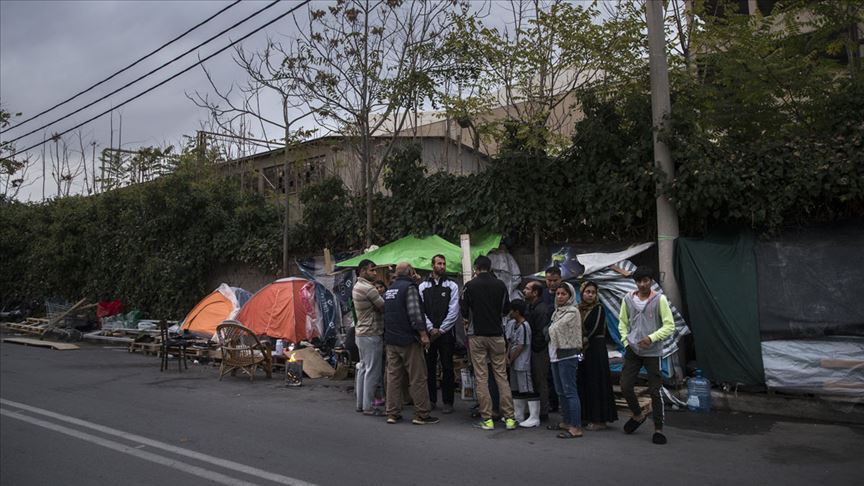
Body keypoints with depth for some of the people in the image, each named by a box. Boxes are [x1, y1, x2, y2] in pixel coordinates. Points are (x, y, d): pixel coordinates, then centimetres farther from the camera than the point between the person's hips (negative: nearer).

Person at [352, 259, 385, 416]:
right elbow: (384, 307, -14)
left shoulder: (357, 287, 13)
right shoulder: (368, 288, -18)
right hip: (371, 334, -10)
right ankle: (368, 406, 1)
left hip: (360, 332, 10)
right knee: (373, 371, -4)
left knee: (363, 368, 15)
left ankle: (360, 403, 22)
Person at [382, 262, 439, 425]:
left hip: (390, 339, 8)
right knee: (417, 378, 0)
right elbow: (414, 313, -19)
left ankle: (392, 413, 13)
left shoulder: (389, 289, 15)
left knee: (393, 376, 9)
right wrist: (423, 334, -16)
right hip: (408, 339, -8)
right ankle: (421, 415, 3)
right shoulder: (409, 287, -10)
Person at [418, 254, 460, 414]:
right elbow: (420, 310, 2)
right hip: (429, 332, 2)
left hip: (446, 332, -2)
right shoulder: (423, 286, 7)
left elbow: (453, 311, -4)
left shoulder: (452, 286, 2)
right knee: (429, 366, 8)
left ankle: (448, 402, 9)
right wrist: (431, 329, -8)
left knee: (447, 367, 1)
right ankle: (431, 400, 20)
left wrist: (441, 330, -9)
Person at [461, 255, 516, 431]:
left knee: (481, 377, 3)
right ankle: (509, 417, 7)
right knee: (501, 375, 7)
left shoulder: (470, 286, -6)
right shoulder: (500, 285, 0)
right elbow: (506, 309, 9)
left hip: (477, 335, -2)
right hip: (496, 334, 2)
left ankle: (487, 419, 4)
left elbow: (464, 312, -2)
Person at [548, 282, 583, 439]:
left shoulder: (572, 311, -10)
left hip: (568, 354, -9)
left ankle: (576, 427, -7)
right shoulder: (556, 311, 16)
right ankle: (566, 422, 25)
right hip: (555, 354, 9)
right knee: (560, 391, 14)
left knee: (569, 391, -9)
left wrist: (550, 330, 7)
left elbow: (554, 329, -12)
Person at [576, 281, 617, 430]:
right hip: (581, 351, 6)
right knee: (582, 383, 9)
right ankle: (586, 416, 19)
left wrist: (584, 340, -7)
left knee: (596, 383, -3)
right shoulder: (578, 309, 12)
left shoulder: (599, 309, -6)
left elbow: (595, 330, -14)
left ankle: (600, 419, 4)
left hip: (596, 350, -6)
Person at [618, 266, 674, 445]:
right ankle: (638, 415, 30)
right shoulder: (628, 299, 4)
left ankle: (658, 429, 15)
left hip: (652, 352, -3)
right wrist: (626, 341, 2)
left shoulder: (660, 299, -7)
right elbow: (622, 323, 14)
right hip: (632, 350, 4)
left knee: (655, 391, 1)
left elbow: (669, 326, -8)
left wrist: (652, 338, -18)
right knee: (625, 386, 3)